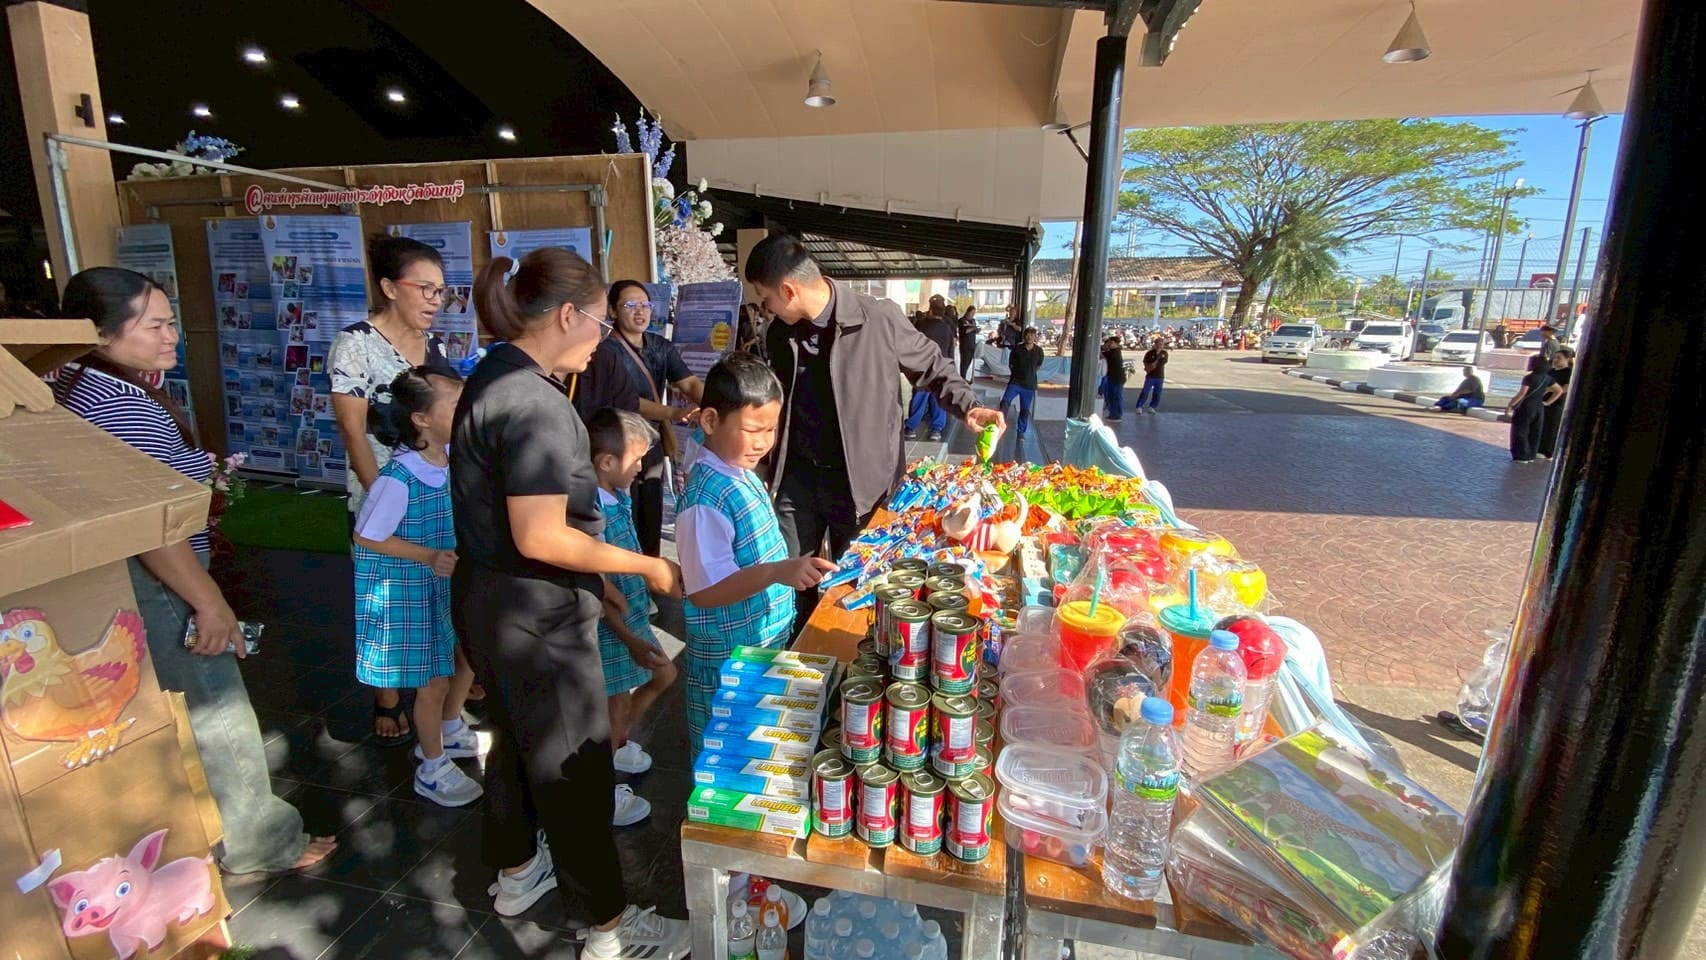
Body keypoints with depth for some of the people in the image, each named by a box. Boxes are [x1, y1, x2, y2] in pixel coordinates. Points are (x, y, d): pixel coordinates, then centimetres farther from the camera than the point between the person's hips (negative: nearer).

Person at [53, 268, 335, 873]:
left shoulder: (76, 384, 8)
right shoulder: (124, 406, -25)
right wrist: (210, 602, -24)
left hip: (115, 585, 11)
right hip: (155, 590, -11)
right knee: (215, 717, 3)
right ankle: (254, 846, 19)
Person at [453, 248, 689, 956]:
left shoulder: (495, 376, 6)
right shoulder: (536, 405, -25)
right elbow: (540, 538, -29)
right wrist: (646, 566, -21)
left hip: (489, 598, 10)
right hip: (535, 614, -10)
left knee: (517, 737, 26)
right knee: (573, 765, 5)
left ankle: (515, 871, 49)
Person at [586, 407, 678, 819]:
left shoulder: (620, 497, 1)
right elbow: (595, 590, -25)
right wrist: (629, 640, -25)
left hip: (634, 616, 9)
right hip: (610, 628, -9)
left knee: (664, 676, 22)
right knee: (618, 707, 6)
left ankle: (615, 744, 43)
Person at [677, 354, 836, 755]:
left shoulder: (741, 472, 2)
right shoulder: (706, 495, -26)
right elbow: (704, 591, -28)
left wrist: (795, 569, 10)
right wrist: (778, 572, -38)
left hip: (768, 642, 9)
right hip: (729, 658, -8)